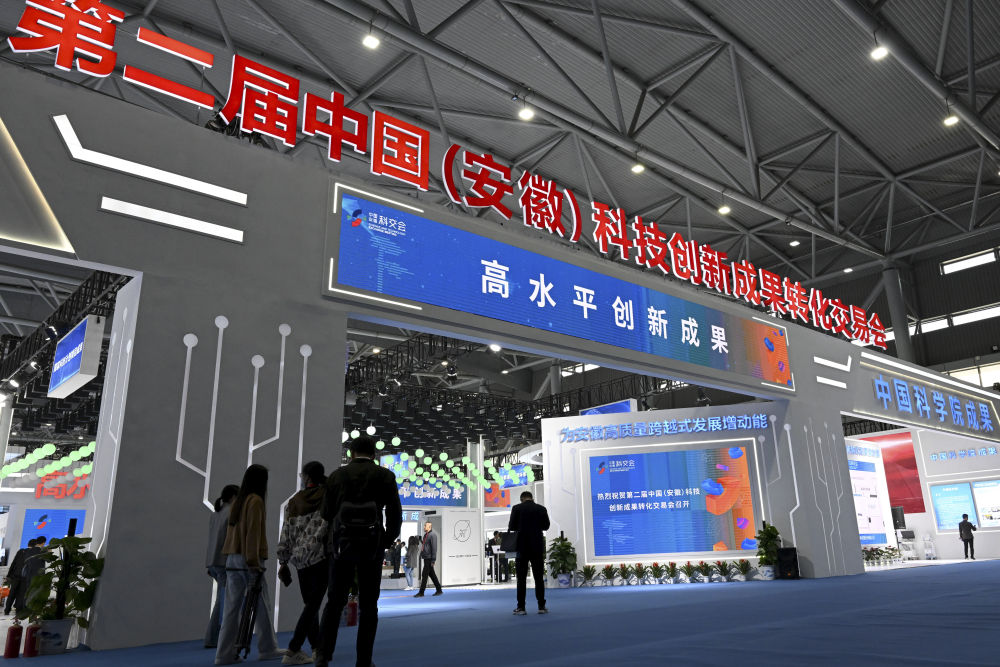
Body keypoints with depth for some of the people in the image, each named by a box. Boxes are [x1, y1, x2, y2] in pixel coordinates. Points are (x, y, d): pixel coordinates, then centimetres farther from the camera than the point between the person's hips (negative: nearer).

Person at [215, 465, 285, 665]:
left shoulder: (237, 501, 14)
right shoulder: (256, 501, -9)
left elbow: (231, 531, 13)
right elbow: (253, 533, -15)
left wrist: (231, 557, 12)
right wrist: (254, 562, -15)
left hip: (232, 560, 8)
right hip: (248, 560, -7)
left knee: (232, 608, 7)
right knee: (261, 605, 3)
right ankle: (268, 649, 11)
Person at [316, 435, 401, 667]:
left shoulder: (337, 475, 6)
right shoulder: (385, 476, 1)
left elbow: (327, 513, 6)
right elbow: (395, 515, -3)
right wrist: (385, 542, 12)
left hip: (341, 544, 1)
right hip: (371, 545, -1)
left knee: (335, 602, 13)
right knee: (368, 605, 8)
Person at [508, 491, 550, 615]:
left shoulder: (516, 508, -4)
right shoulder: (542, 509, 2)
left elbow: (511, 527, -4)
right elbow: (546, 526, 9)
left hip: (522, 547, -2)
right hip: (537, 548, 2)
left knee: (521, 578, 2)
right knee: (539, 577, 7)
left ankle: (520, 607, 2)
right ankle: (541, 606, 7)